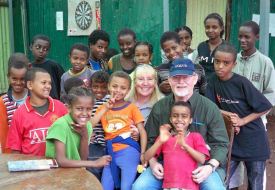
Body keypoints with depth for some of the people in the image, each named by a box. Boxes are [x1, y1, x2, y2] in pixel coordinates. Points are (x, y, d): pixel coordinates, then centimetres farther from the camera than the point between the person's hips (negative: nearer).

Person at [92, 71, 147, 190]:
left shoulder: (131, 107, 0)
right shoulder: (103, 108, 11)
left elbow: (142, 132, -3)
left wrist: (143, 153, -13)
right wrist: (106, 108, -7)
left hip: (128, 151, -4)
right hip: (111, 153, 4)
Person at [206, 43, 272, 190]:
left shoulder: (242, 82, -17)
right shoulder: (214, 81, -4)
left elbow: (265, 107, -13)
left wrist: (242, 121, -17)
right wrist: (228, 115, -16)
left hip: (253, 140, -3)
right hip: (231, 140, 3)